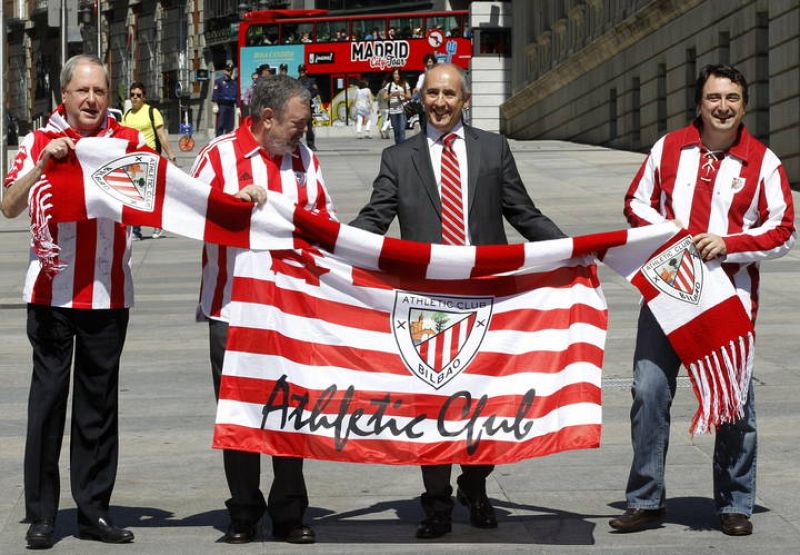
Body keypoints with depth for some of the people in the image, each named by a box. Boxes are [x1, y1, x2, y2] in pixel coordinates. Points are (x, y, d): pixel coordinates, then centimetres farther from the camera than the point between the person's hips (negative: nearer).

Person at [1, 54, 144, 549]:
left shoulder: (128, 140, 7)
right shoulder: (40, 142, 3)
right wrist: (44, 161, -16)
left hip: (108, 294, 2)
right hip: (53, 290, -2)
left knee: (100, 401, 7)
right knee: (48, 396, 0)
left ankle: (94, 510, 15)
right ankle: (41, 514, 6)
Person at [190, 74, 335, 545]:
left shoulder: (304, 158, 10)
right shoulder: (221, 155, -2)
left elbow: (325, 219, 17)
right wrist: (234, 199, -19)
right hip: (234, 310, -3)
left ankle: (289, 515, 15)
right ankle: (243, 517, 14)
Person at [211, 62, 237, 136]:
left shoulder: (234, 83, 17)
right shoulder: (219, 81, 3)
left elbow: (236, 96, 17)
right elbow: (215, 94, -5)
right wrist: (215, 105, -14)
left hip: (231, 106, 5)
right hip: (221, 106, -5)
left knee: (230, 127, 4)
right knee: (220, 126, -7)